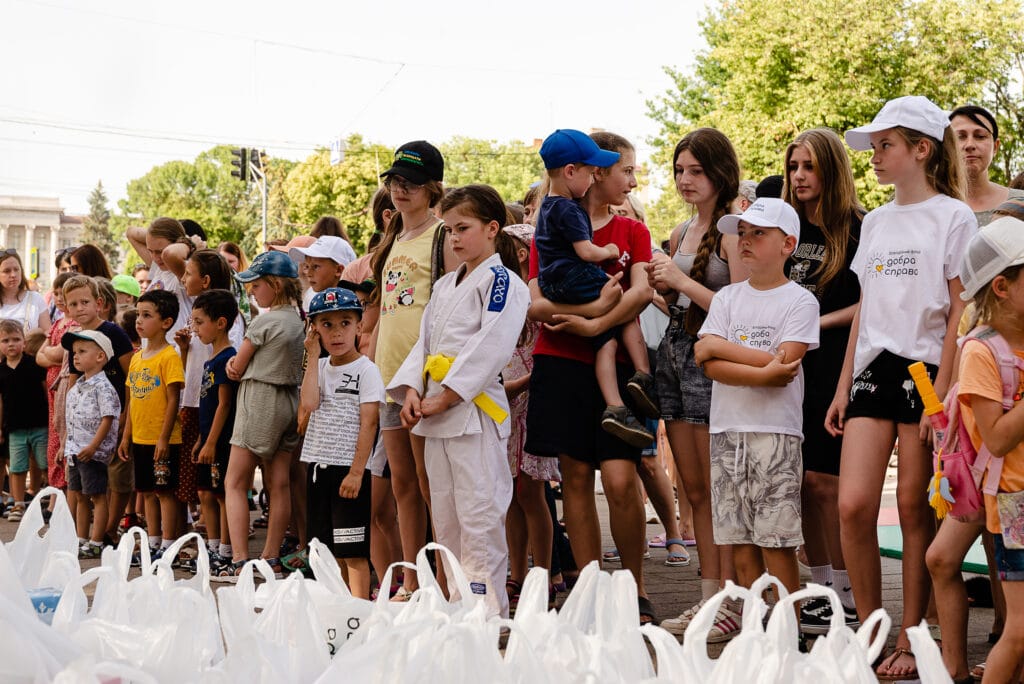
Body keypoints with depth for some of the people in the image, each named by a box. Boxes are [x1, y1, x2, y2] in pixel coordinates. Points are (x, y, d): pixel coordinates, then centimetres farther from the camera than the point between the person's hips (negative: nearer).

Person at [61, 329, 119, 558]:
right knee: (81, 497, 14)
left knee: (97, 497, -2)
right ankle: (81, 541, 22)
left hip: (94, 453, -9)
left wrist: (93, 446, -23)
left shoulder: (102, 386, -12)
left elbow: (107, 418, -19)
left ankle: (95, 544, 1)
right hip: (75, 452, 9)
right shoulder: (76, 388, 15)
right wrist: (65, 446, 19)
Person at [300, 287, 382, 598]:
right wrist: (313, 355, -5)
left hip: (349, 469, -6)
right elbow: (309, 404, -10)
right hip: (318, 466, 6)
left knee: (353, 551, -5)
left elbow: (369, 423, -11)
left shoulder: (366, 370, -6)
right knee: (328, 550, 11)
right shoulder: (320, 367, 11)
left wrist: (356, 471, -17)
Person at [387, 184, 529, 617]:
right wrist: (412, 392, 0)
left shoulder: (501, 282, -6)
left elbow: (490, 347, -16)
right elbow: (424, 342, 17)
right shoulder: (444, 286, 20)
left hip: (475, 410, -9)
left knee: (479, 512, -8)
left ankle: (487, 604, -3)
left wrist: (445, 398, -18)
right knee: (444, 514, 12)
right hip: (435, 413, 9)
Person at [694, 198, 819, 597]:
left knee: (776, 542, -6)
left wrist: (721, 346, -7)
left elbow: (784, 364, -13)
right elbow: (710, 365, -1)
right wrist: (762, 373, -17)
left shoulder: (800, 301, 1)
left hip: (776, 433, -4)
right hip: (727, 430, 4)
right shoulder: (727, 298, 12)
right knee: (739, 543, 6)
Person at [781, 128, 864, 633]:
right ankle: (822, 587, 17)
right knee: (801, 481, 6)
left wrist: (821, 321, -11)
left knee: (823, 480, -7)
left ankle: (846, 598, 2)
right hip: (791, 366, 6)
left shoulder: (856, 229, -2)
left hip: (835, 366, -6)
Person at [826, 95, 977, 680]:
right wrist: (844, 386, 12)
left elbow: (960, 310, -7)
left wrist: (942, 391, -13)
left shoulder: (953, 217, -2)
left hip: (925, 369, -5)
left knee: (916, 508, 0)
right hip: (873, 369, 5)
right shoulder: (875, 222, 15)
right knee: (853, 505, -7)